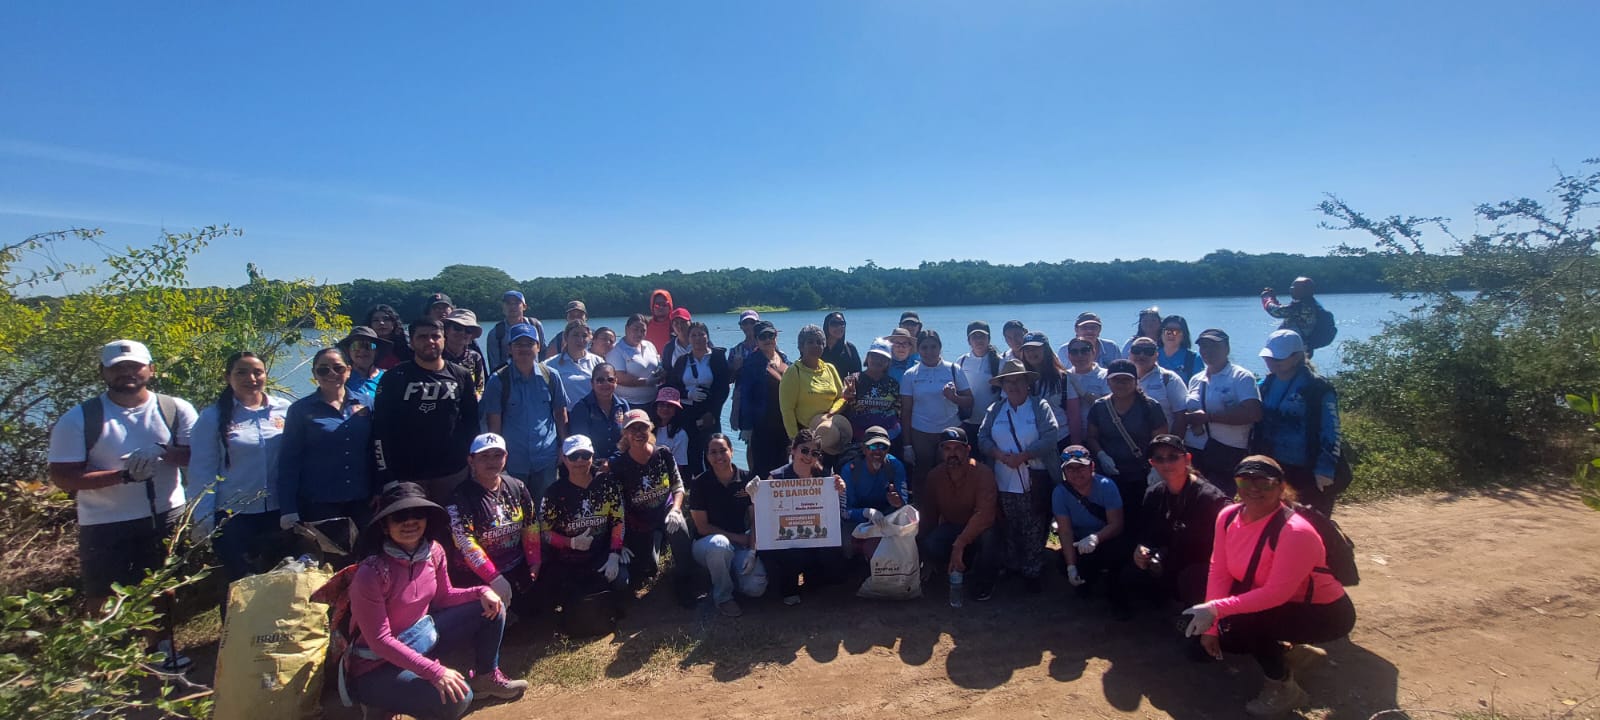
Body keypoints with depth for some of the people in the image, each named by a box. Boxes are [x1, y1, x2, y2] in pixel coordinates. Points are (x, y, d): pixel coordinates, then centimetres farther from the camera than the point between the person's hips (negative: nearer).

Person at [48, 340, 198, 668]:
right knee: (105, 598, 9)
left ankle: (160, 647, 36)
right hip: (106, 525, -1)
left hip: (166, 516, 2)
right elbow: (62, 476, -12)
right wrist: (124, 475, -24)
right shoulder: (79, 419, -9)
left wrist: (162, 452, -27)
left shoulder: (176, 410, -5)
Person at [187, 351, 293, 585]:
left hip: (277, 513, 2)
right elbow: (202, 472, -2)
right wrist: (203, 519, -5)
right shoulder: (213, 416, -4)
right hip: (232, 517, -1)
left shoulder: (284, 410, 0)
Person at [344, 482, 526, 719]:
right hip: (379, 665, -7)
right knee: (457, 698, -26)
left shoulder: (433, 550, -8)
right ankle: (385, 700, 0)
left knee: (491, 608, 2)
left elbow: (443, 597, 8)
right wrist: (435, 672, -31)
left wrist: (481, 592, -11)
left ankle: (486, 677, 20)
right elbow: (379, 641, -26)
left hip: (423, 635, 8)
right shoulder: (371, 573, -28)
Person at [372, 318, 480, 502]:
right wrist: (387, 479, -6)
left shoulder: (460, 376, 7)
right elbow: (380, 428, -2)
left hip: (453, 474, 2)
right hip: (406, 475, -2)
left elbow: (471, 421, 12)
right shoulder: (395, 378, 0)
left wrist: (471, 463, 4)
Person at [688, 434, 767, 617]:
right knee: (719, 544, -39)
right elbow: (702, 527, -9)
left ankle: (728, 576, 13)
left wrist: (752, 550, -19)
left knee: (756, 587, -22)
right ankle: (722, 596, -12)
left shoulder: (748, 480, -3)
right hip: (706, 543, -2)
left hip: (741, 544, 2)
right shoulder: (699, 483, -8)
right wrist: (739, 538, -13)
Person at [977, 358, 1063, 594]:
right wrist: (999, 454, -13)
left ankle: (1032, 572, 13)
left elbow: (1051, 437, -11)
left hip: (1035, 481, -3)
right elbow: (982, 437, 6)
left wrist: (1023, 456, -18)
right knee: (1009, 529, 12)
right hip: (1004, 482, 3)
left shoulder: (1040, 406, -1)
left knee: (1034, 530, 1)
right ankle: (1013, 567, 27)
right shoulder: (995, 410, 10)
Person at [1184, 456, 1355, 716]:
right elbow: (1219, 573, -7)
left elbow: (1276, 593, -32)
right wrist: (1211, 625, -12)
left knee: (1240, 622, -28)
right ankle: (1291, 652, 19)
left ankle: (1282, 689, -3)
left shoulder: (1296, 532, -31)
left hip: (1324, 612, -8)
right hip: (1272, 606, 8)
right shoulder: (1228, 516, -10)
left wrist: (1217, 609, -37)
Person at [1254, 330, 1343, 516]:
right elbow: (1258, 424, 13)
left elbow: (1330, 433, -13)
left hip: (1309, 472, -6)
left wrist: (1325, 470, -17)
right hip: (1274, 469, 6)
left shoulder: (1318, 388, -12)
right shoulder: (1266, 384, 6)